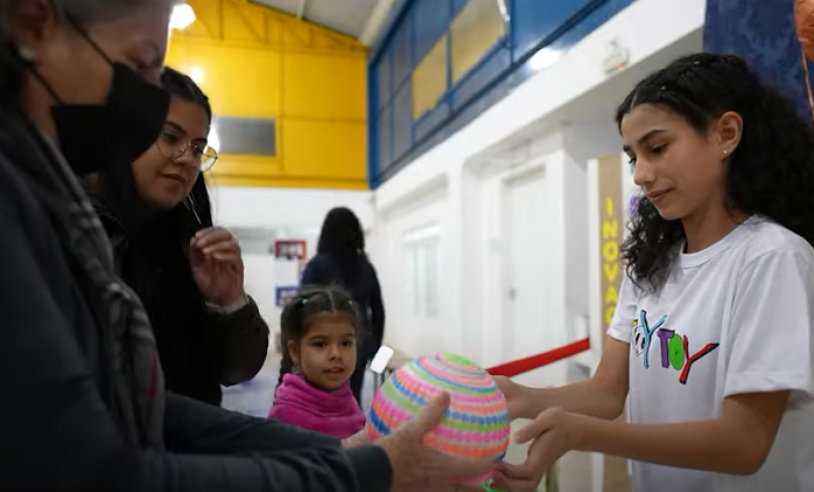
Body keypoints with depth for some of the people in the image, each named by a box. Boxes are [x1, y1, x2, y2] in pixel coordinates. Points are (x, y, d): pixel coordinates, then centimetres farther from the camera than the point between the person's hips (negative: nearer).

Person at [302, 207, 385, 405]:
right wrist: (375, 346, 19)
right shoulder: (366, 267, 4)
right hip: (359, 344, 3)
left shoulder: (317, 265, -6)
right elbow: (378, 311, 9)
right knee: (353, 398, 13)